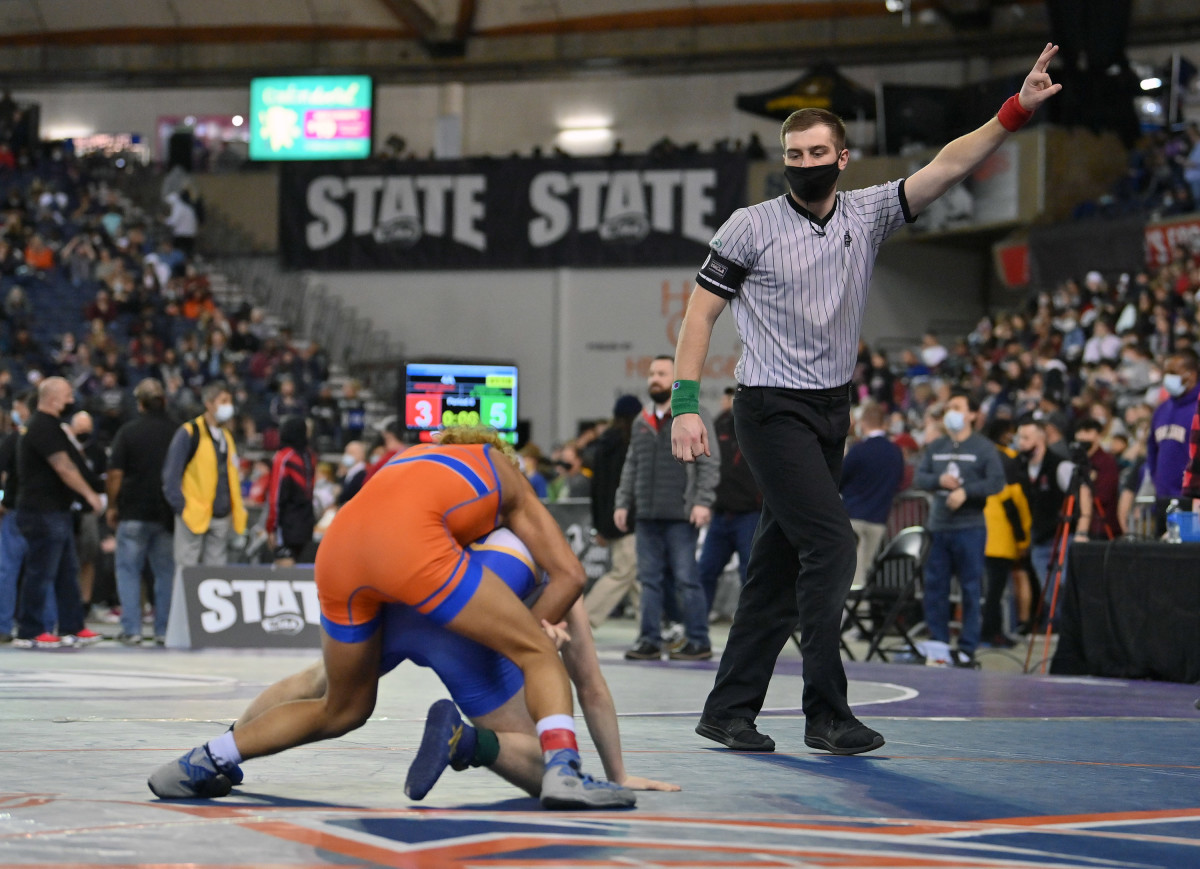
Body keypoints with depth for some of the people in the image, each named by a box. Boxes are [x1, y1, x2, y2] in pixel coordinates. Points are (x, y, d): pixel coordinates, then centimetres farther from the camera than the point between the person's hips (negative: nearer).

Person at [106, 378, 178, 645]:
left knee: (128, 571, 4)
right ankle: (164, 629, 8)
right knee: (165, 571, 9)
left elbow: (115, 474, -7)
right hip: (168, 514, 2)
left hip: (133, 513, -2)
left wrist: (112, 506, 4)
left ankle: (131, 629, -2)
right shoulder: (177, 432, 2)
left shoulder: (128, 432, -6)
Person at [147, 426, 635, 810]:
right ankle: (562, 770, -18)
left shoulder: (414, 456, 43)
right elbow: (570, 575, 23)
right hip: (407, 538, -5)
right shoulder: (512, 484, 31)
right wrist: (514, 640, 26)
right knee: (538, 653, 5)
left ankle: (203, 763, 24)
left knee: (344, 711, 25)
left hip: (339, 547, 5)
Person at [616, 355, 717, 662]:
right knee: (649, 579, 6)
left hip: (680, 516, -6)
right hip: (647, 516, 6)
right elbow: (631, 466, 23)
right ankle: (650, 641, 10)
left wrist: (702, 502, -13)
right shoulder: (641, 423, 18)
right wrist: (623, 503, 15)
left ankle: (698, 642, 0)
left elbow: (709, 463, -5)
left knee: (686, 579, -6)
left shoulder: (694, 418, 0)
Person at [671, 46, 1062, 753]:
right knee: (831, 542, -15)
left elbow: (947, 168, -4)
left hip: (833, 412, 5)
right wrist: (686, 406, -11)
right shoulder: (751, 227, -5)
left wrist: (1015, 112, -16)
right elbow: (700, 313, -2)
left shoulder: (868, 215, 5)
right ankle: (826, 714, -10)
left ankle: (728, 711, 13)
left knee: (782, 563, 7)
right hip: (773, 409, -5)